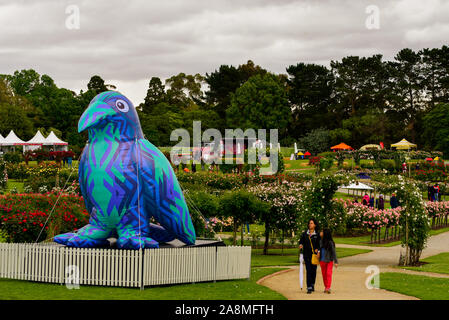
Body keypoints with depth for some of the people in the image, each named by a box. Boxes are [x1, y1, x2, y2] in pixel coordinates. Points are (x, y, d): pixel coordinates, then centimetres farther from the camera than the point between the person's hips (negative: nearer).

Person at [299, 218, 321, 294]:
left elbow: (319, 244, 3)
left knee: (313, 270, 7)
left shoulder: (317, 235, 2)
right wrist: (301, 245, -11)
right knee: (308, 270, -8)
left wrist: (318, 250, -16)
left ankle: (312, 285, 28)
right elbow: (301, 241, 11)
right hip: (307, 255, 0)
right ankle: (309, 288, -11)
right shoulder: (304, 234, 6)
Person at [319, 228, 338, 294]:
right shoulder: (321, 241, 2)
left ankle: (328, 288, -18)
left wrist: (336, 262, -14)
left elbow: (334, 252, -12)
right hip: (322, 261, 5)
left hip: (329, 261, -5)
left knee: (328, 274, -13)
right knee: (324, 274, 9)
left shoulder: (330, 242, -14)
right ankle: (326, 287, 19)